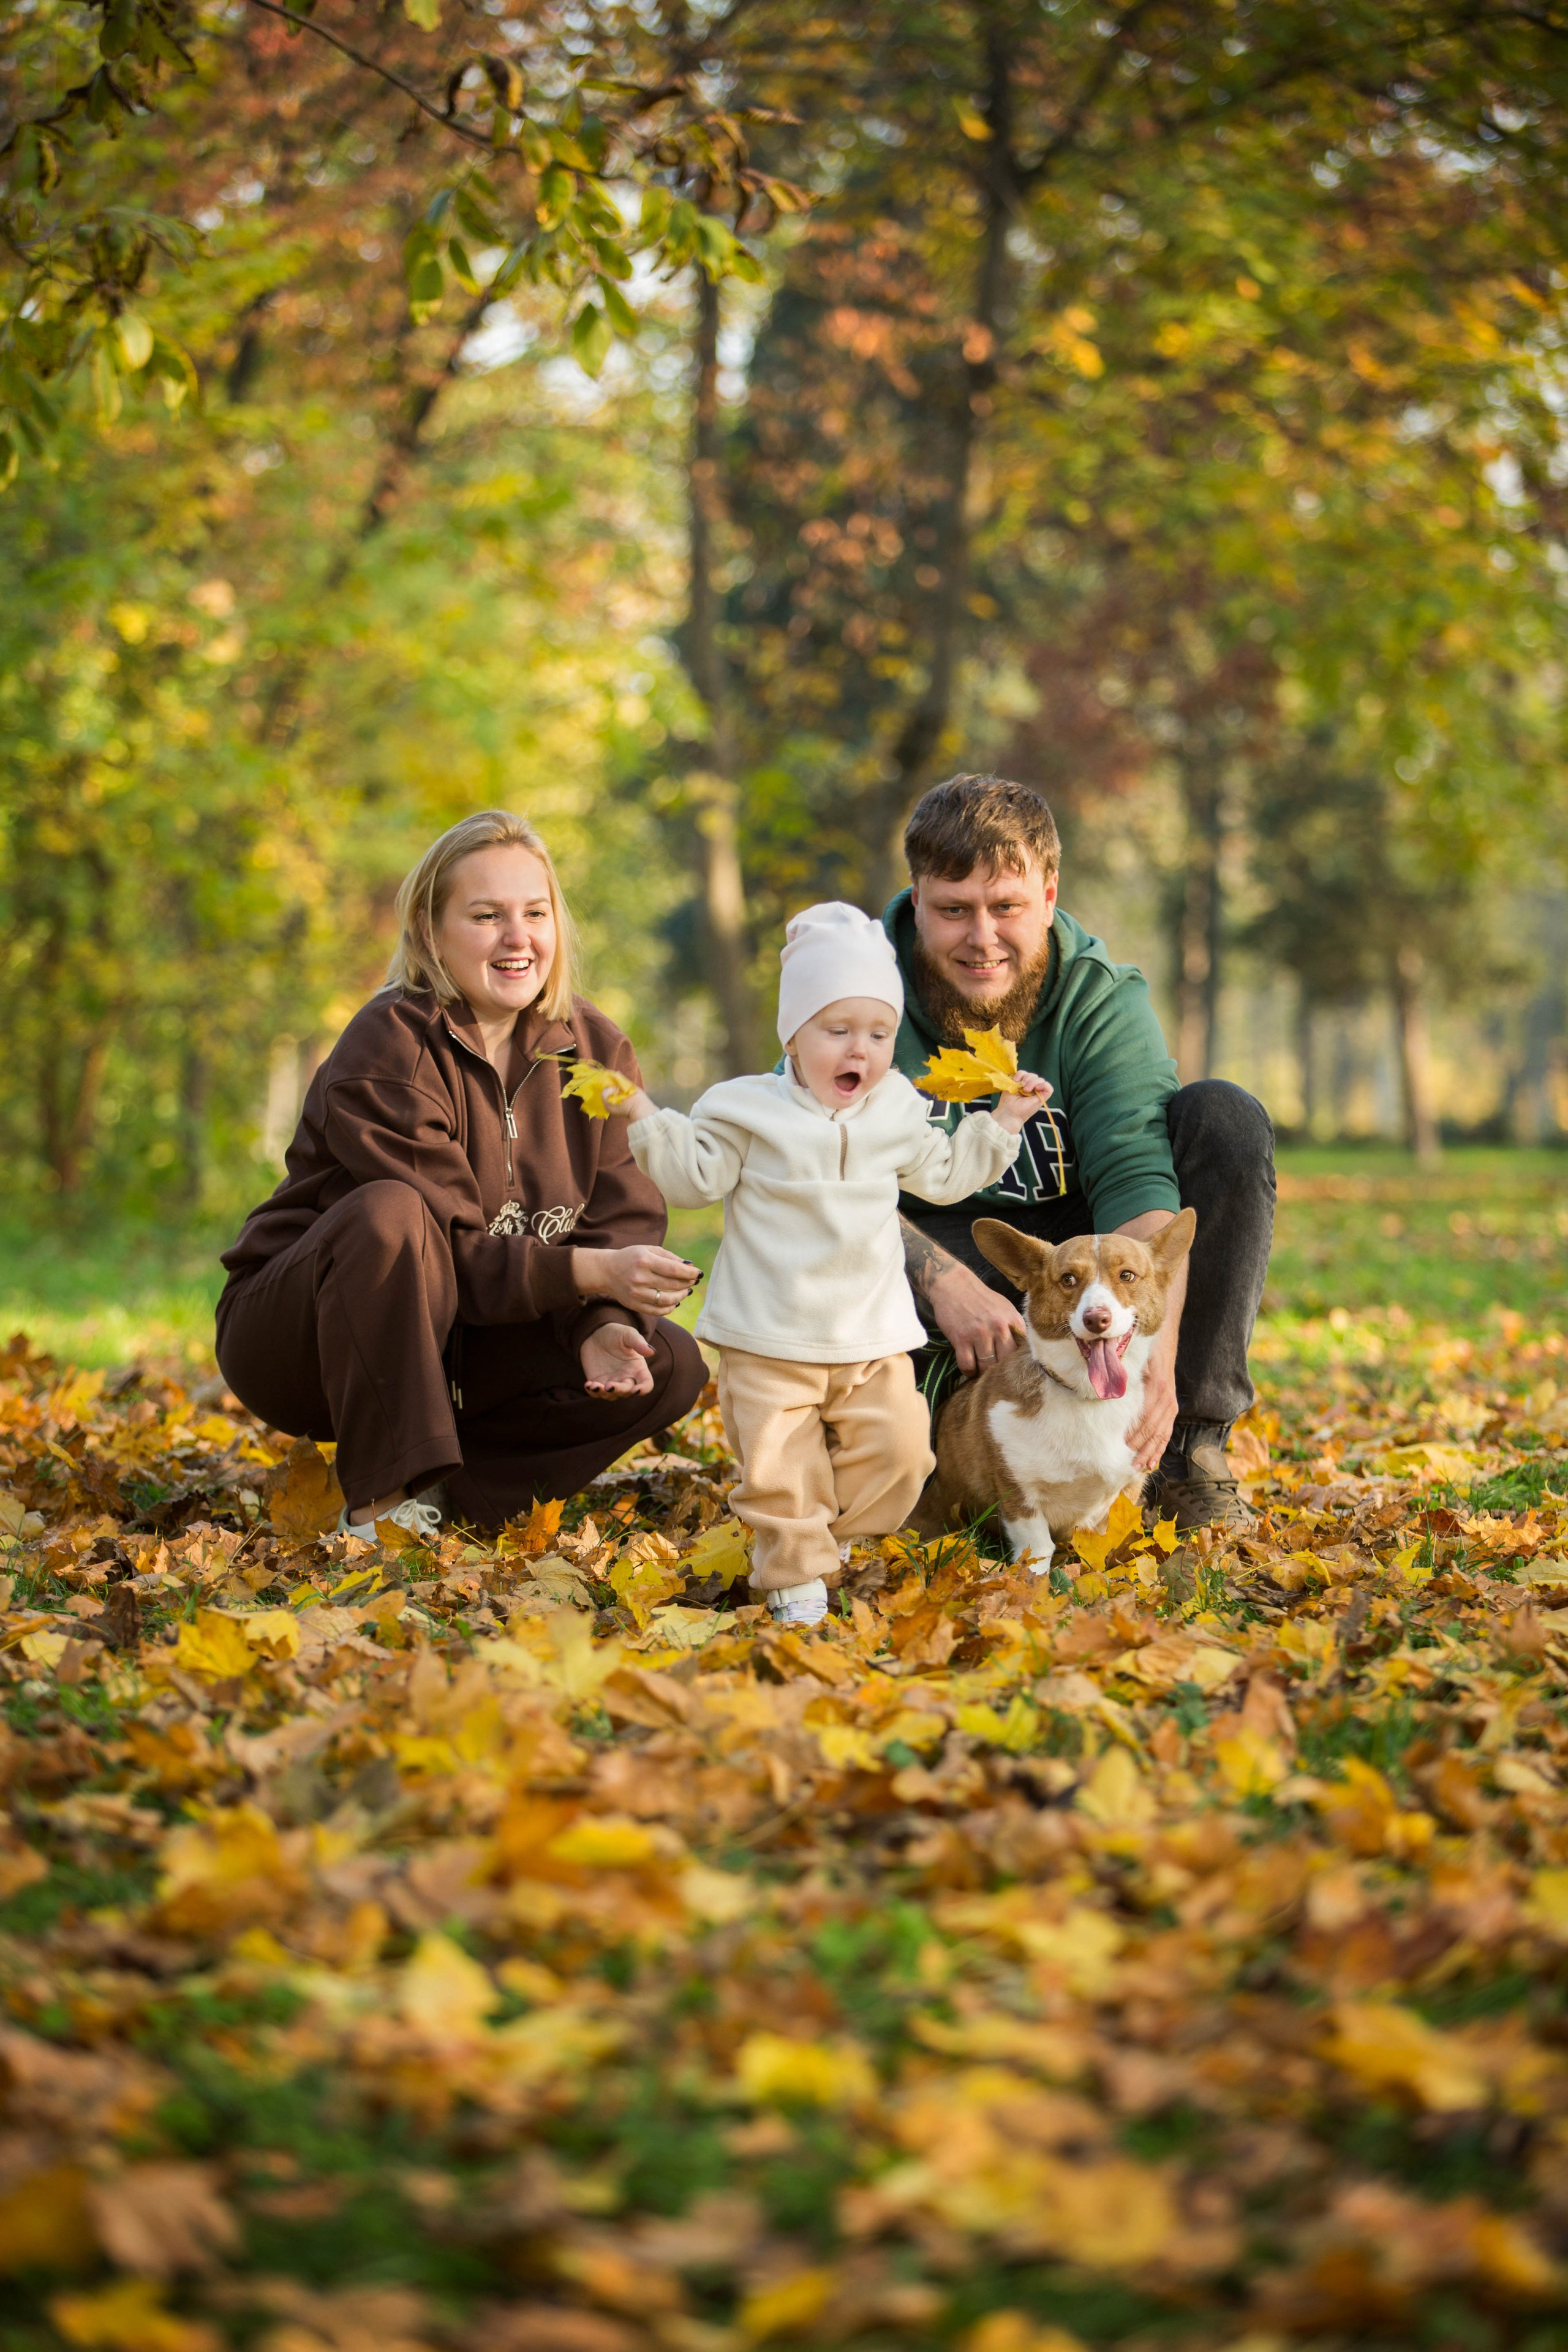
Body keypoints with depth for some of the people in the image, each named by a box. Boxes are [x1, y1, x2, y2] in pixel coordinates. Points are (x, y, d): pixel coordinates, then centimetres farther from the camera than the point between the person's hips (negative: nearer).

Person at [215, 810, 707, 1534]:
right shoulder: (387, 1052, -21)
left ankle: (433, 1482, -5)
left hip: (459, 1355, 6)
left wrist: (604, 1326, -26)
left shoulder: (595, 1049, -1)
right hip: (293, 1336, -6)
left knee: (671, 1365, -11)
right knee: (388, 1214, -37)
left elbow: (625, 1220, -6)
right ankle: (381, 1503, -27)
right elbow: (453, 1254, -26)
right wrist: (587, 1273, -38)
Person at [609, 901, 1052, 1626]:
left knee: (896, 1449, 0)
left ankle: (832, 1528, 23)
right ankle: (794, 1572, 10)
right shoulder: (751, 1110, -4)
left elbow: (943, 1174, 22)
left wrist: (1000, 1125, 15)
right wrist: (646, 1119, -18)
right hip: (770, 1339, -3)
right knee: (777, 1460, -6)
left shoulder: (896, 1112, 7)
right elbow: (695, 1176, -6)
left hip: (873, 1337, 3)